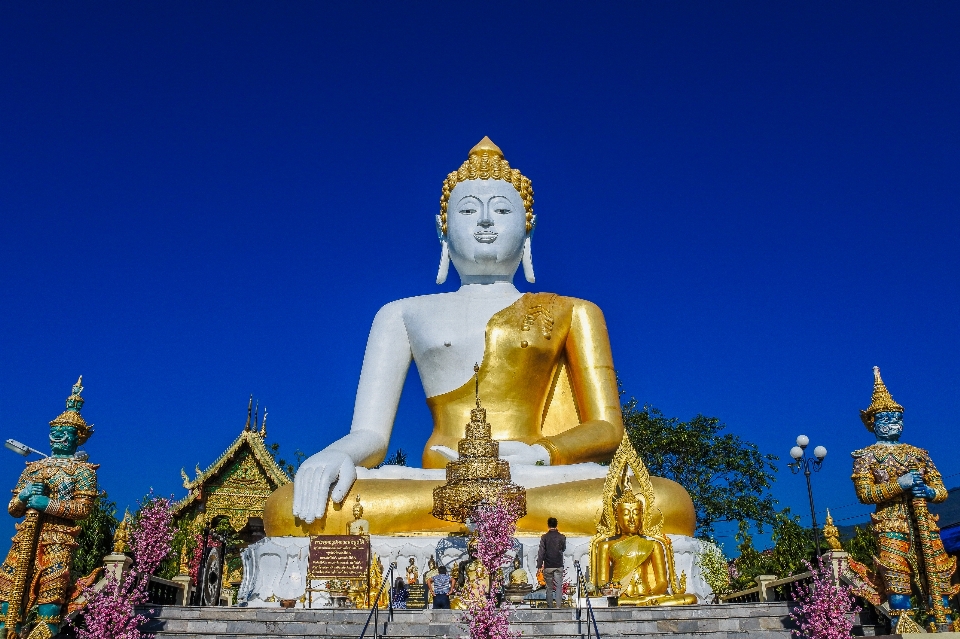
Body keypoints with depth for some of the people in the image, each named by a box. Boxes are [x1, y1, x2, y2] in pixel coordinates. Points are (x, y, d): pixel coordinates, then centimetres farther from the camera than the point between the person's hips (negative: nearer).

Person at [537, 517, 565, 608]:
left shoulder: (544, 537, -8)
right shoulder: (562, 537, -5)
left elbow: (541, 552, -8)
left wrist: (539, 565, -3)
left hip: (548, 566, 0)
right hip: (559, 566, 0)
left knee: (549, 588, 11)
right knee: (559, 587, 3)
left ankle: (550, 606, 15)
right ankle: (558, 606, -6)